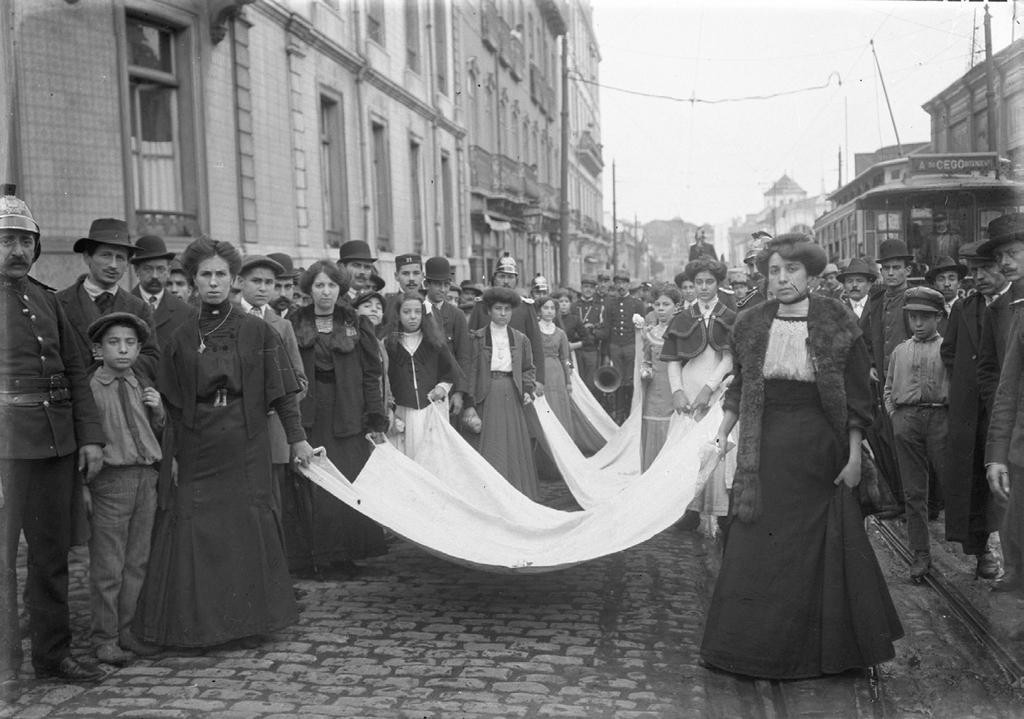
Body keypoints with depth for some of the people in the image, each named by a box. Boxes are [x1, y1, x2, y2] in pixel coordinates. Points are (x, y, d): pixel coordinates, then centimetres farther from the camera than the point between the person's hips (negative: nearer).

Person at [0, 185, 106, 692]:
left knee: (52, 553, 12)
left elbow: (75, 372, 16)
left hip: (57, 440, 6)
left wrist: (90, 436, 9)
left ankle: (52, 652, 24)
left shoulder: (46, 299, 15)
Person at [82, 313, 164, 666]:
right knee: (107, 566, 1)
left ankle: (126, 630, 23)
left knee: (137, 562, 11)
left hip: (146, 478, 6)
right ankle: (105, 638, 12)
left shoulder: (143, 387, 11)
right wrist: (83, 485, -11)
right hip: (110, 479, -5)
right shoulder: (89, 388, -6)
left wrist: (158, 410, -1)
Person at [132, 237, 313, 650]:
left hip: (245, 449, -1)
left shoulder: (257, 332, 1)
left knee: (247, 529, 2)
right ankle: (197, 624, 13)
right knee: (194, 534, 1)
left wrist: (298, 438, -3)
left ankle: (249, 617, 18)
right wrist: (173, 454, 1)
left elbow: (282, 392, 1)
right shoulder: (181, 339, 6)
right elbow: (172, 404, 7)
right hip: (195, 451, 1)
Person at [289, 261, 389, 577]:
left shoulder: (357, 325, 6)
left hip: (347, 417, 0)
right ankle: (315, 554, 9)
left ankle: (345, 554, 10)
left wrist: (376, 421, -3)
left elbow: (372, 374, 4)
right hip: (309, 417, 0)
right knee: (314, 488, -1)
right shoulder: (295, 325, 7)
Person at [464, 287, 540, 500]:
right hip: (487, 396, -2)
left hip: (512, 396, 3)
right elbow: (470, 371, -2)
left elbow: (529, 369, 17)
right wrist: (469, 404, -8)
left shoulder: (520, 339, 10)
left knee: (515, 446, 3)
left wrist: (528, 390, -1)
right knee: (490, 449, -4)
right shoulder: (477, 338, 1)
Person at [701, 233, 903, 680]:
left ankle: (823, 646, 24)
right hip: (766, 450, 2)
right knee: (760, 545, 5)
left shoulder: (837, 324, -5)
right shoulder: (750, 325, 3)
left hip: (819, 447, -2)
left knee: (818, 545, 7)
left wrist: (854, 456, -5)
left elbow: (857, 397, -3)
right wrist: (723, 432, 4)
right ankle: (758, 647, 19)